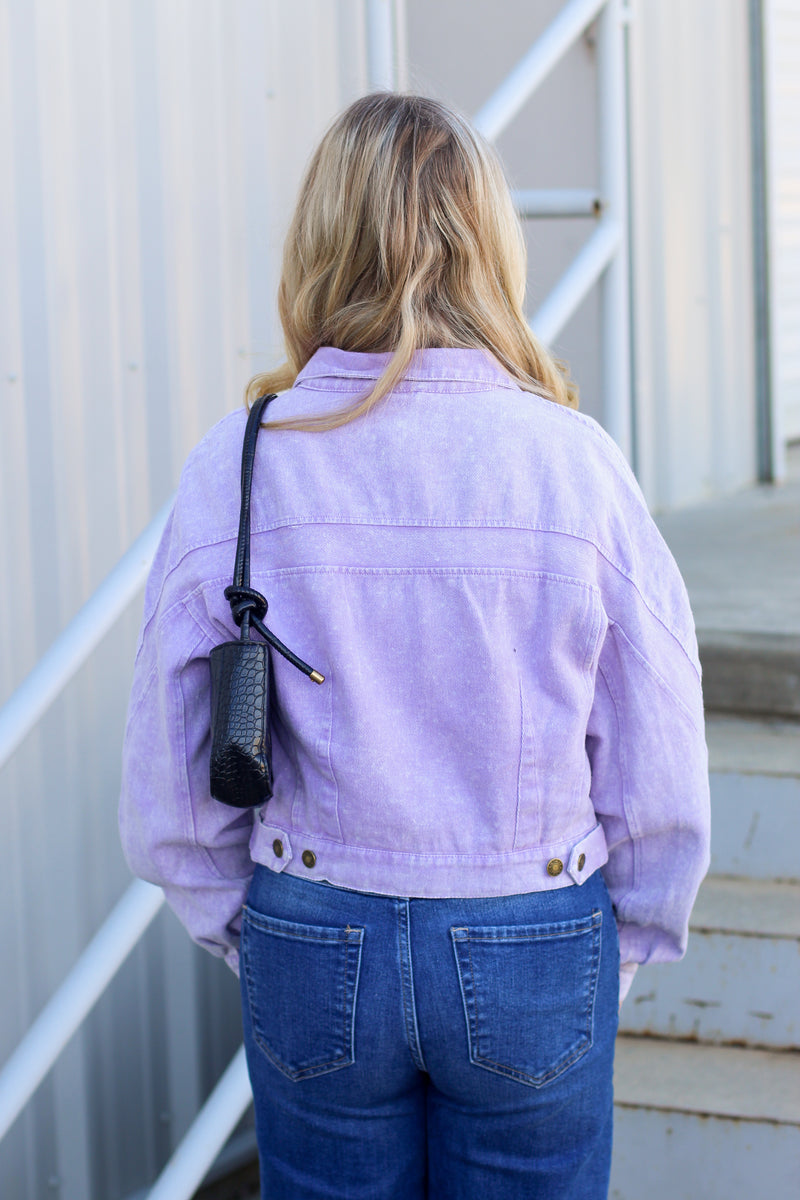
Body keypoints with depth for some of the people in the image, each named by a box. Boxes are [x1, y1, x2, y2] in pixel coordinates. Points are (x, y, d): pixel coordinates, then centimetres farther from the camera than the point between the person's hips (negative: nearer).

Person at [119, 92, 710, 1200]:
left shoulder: (235, 466, -11)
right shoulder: (574, 460, -14)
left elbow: (170, 797, -4)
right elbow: (661, 776, -7)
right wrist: (622, 950, 10)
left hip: (312, 948, 1)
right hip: (535, 954, -1)